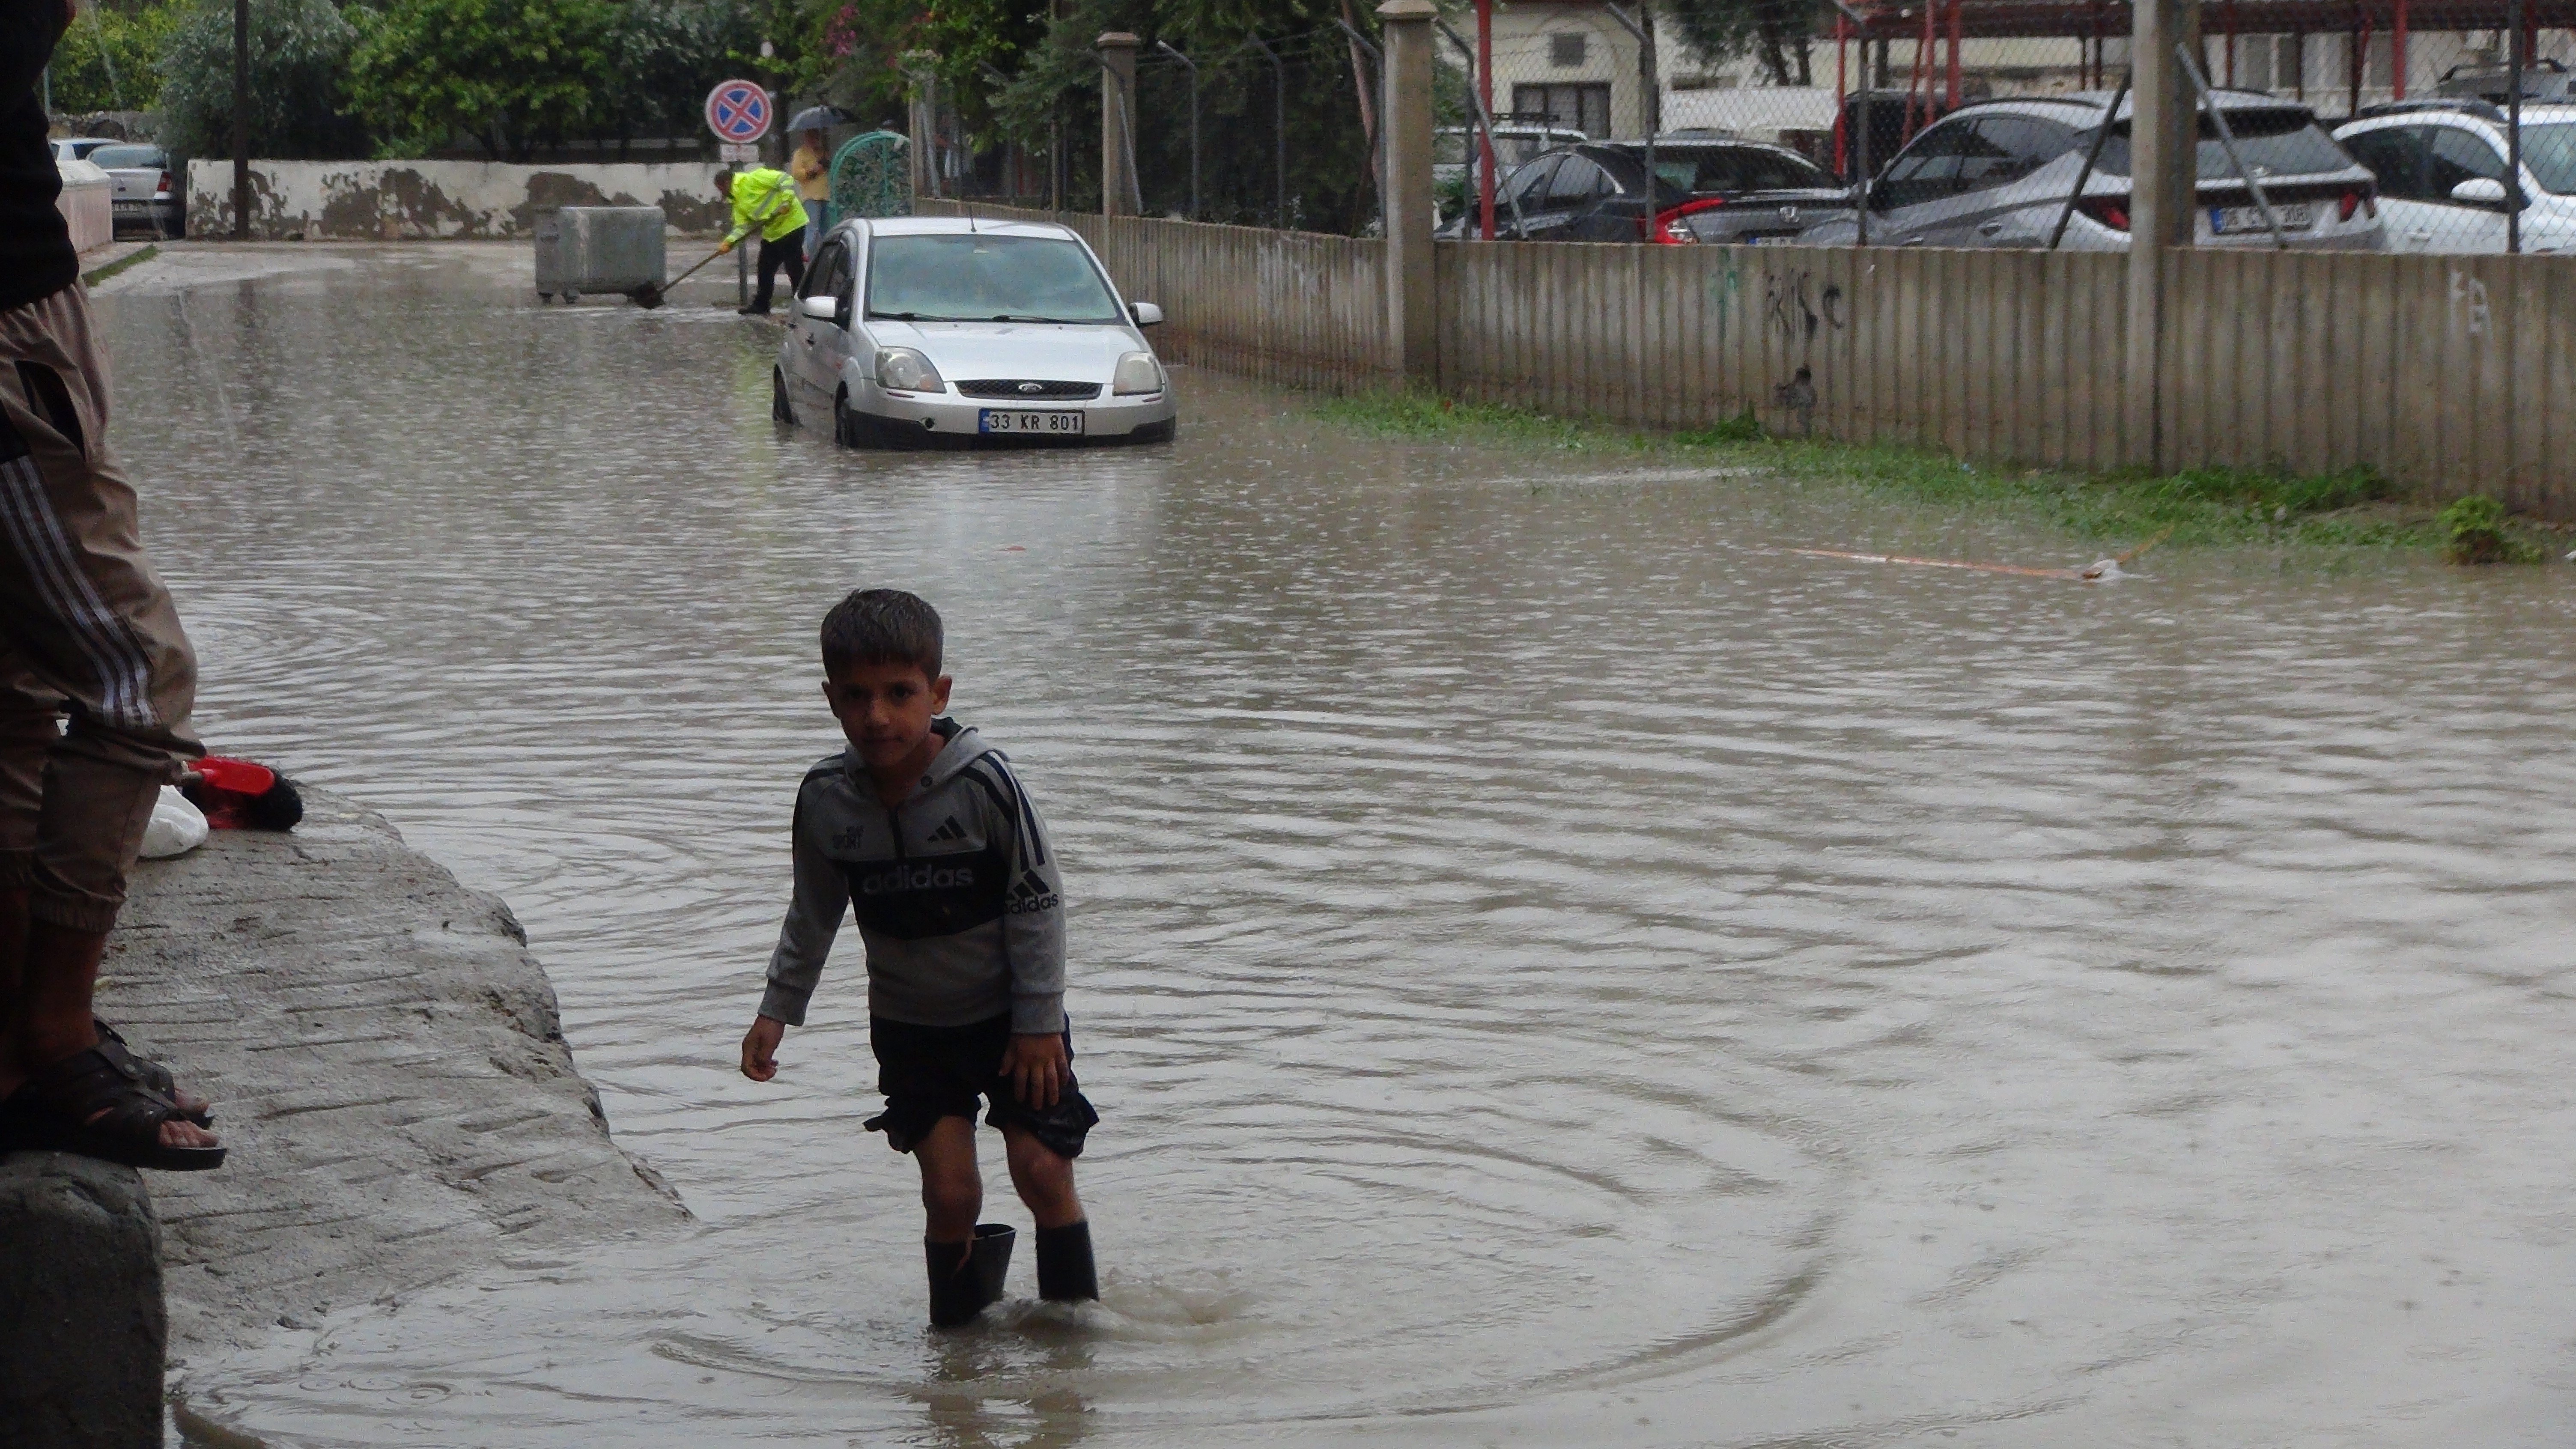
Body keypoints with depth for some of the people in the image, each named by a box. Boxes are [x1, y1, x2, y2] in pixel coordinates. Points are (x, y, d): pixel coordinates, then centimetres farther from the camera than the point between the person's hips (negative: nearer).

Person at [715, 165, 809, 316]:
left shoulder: (754, 179, -13)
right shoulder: (738, 201, 14)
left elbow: (785, 180, -17)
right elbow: (742, 226, 9)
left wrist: (786, 202, -24)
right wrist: (728, 243, -4)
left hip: (791, 225, -10)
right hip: (771, 234, 10)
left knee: (795, 270, -6)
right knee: (765, 270, 17)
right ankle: (761, 306, 29)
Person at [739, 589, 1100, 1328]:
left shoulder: (982, 781, -23)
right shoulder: (827, 798, -12)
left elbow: (1037, 903, -13)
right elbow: (813, 913, 6)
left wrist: (1038, 1022, -10)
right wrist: (778, 1009, 6)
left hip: (1008, 1016, -2)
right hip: (910, 1025, 2)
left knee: (1042, 1170, -6)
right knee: (950, 1190, -5)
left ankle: (1075, 1318, 13)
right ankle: (959, 1328, 14)